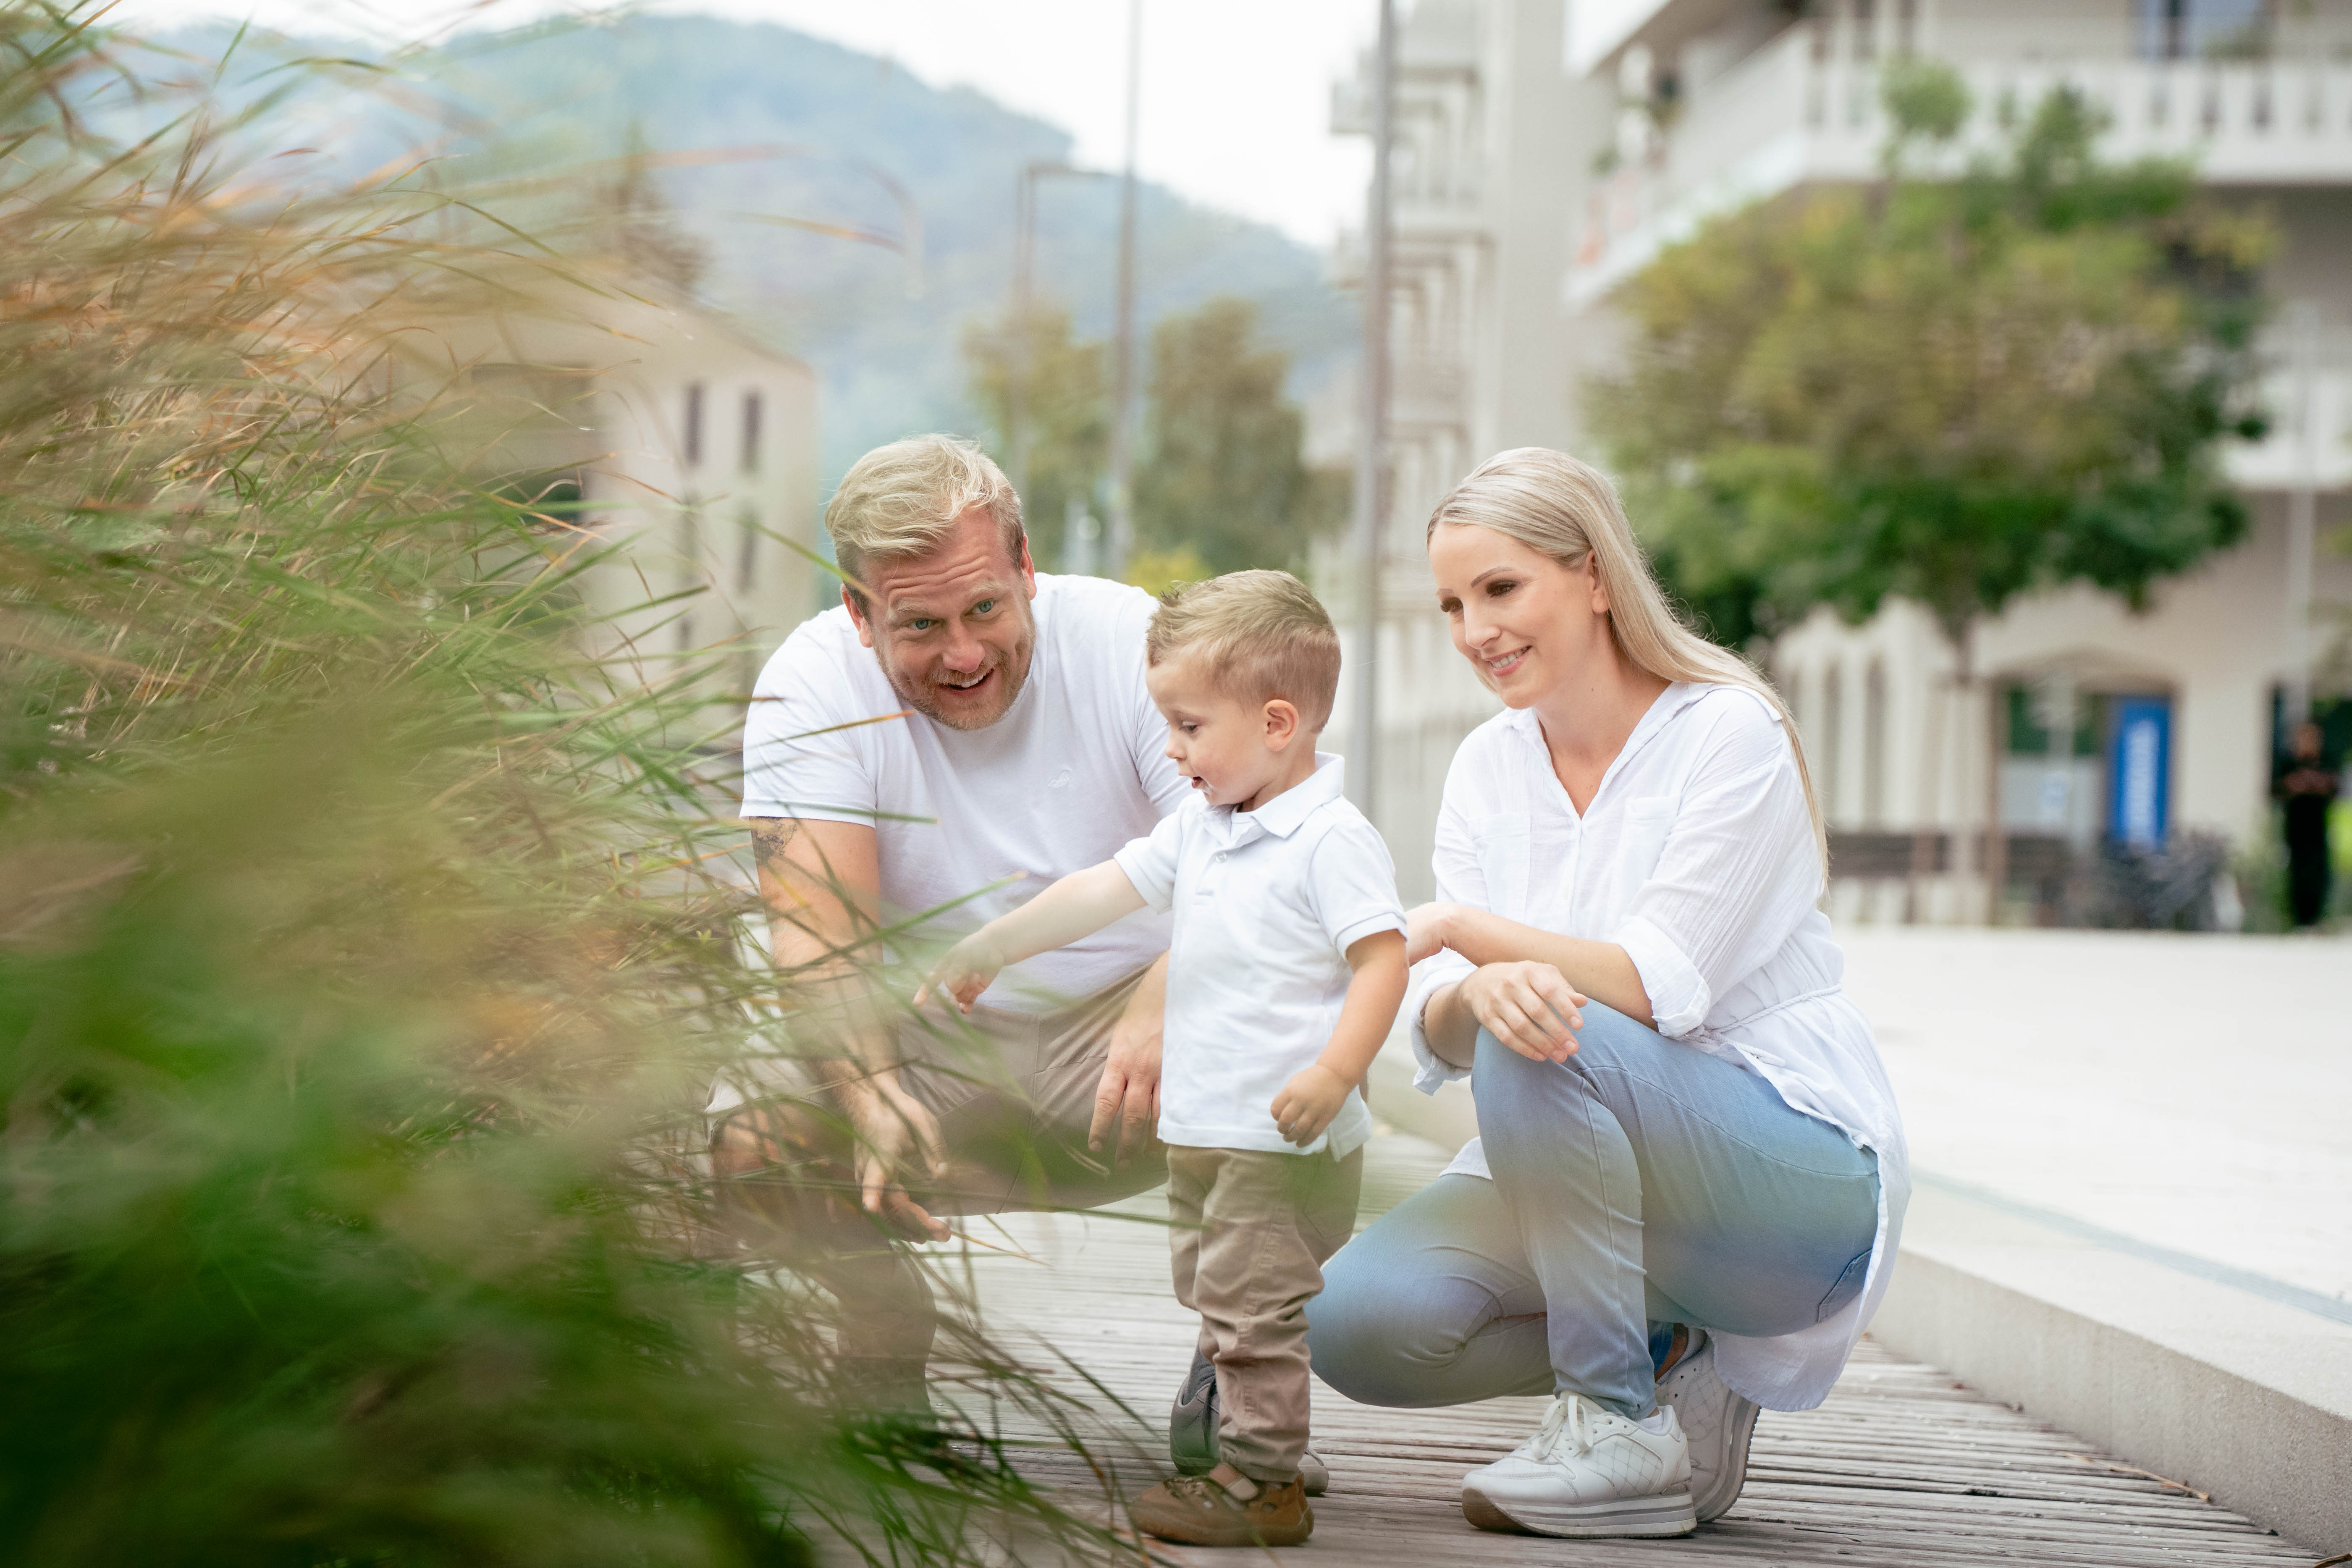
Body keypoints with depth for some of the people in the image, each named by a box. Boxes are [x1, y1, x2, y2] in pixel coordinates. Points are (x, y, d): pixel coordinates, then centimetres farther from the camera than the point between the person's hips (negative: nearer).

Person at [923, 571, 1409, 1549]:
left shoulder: (1332, 839, -15)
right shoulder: (1200, 829, 12)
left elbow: (1382, 961, -20)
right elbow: (1102, 892, 18)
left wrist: (1333, 1075, -30)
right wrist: (983, 951, 21)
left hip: (1285, 1138, -9)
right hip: (1202, 1133, 9)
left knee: (1251, 1309, -6)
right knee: (1217, 1304, 16)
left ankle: (1262, 1485, 2)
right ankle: (1259, 1454, 27)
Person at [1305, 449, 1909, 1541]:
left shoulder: (1729, 733, -12)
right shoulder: (1488, 765, 6)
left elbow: (1665, 989, -22)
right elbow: (1439, 1032, -5)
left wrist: (1461, 926, -29)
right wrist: (1481, 992, -28)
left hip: (1796, 1179, -6)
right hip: (1594, 1169, 6)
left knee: (1545, 1046, -33)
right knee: (1355, 1323, -18)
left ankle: (1629, 1429, -18)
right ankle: (1671, 1361, 4)